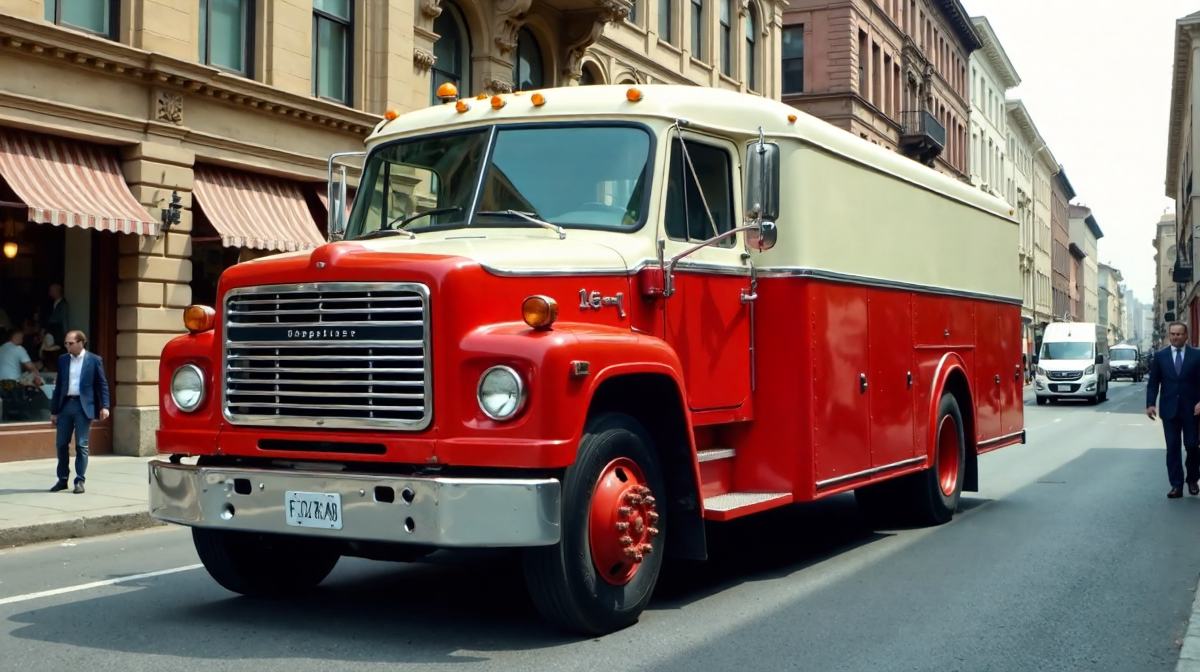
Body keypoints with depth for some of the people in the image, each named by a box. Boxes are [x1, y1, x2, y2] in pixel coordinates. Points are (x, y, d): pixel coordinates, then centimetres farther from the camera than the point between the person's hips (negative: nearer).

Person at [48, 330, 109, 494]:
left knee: (81, 445, -2)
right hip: (65, 405, 4)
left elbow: (103, 384, -1)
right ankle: (62, 480, 17)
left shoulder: (94, 360, 0)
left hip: (83, 406, -4)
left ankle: (79, 481, 4)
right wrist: (54, 410, 9)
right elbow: (59, 385, 12)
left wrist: (104, 406, -11)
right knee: (61, 444, 6)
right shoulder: (63, 360, 11)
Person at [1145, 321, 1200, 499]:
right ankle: (1176, 485, 4)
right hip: (1169, 409, 1)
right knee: (1172, 448, 1)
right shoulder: (1160, 356, 5)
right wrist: (1150, 403, -7)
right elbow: (1153, 382, 4)